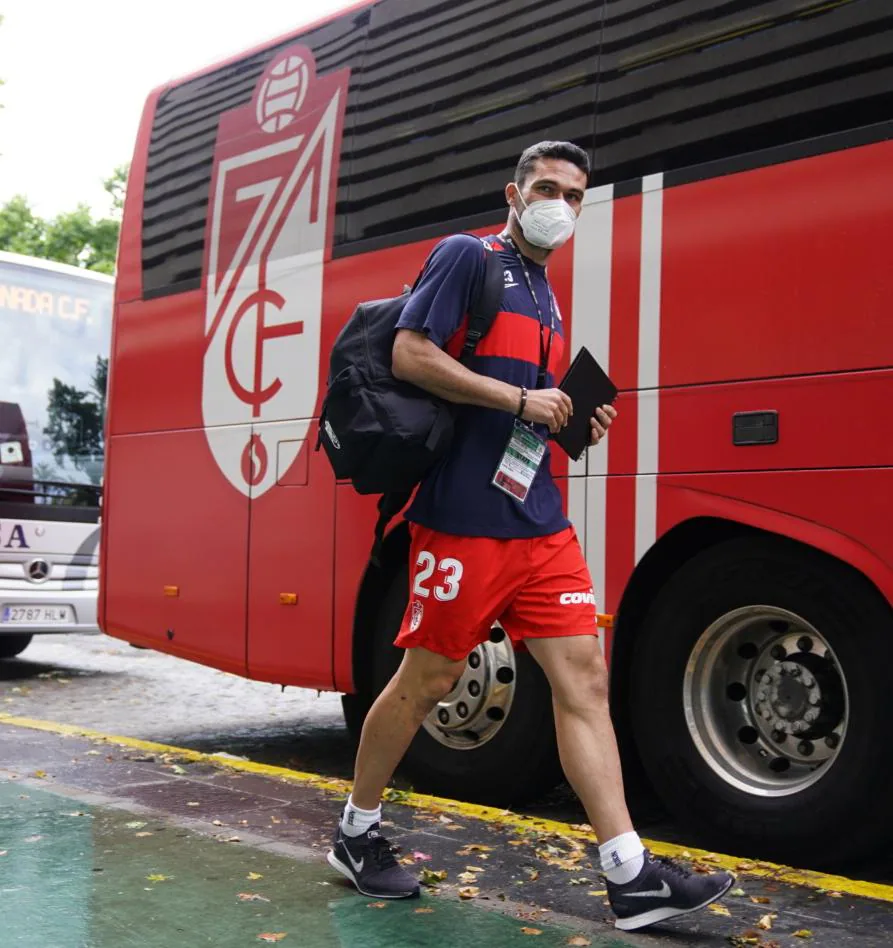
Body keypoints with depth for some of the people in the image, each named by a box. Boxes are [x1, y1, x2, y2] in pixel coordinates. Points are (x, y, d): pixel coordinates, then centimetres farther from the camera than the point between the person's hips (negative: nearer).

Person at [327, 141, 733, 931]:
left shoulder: (547, 296, 21)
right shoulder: (467, 257, -2)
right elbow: (409, 356, -14)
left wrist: (574, 425, 7)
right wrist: (520, 399, -15)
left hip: (540, 522, 8)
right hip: (464, 518, -7)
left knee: (583, 676, 0)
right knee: (426, 680, 3)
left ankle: (632, 876, 3)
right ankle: (357, 834, 24)